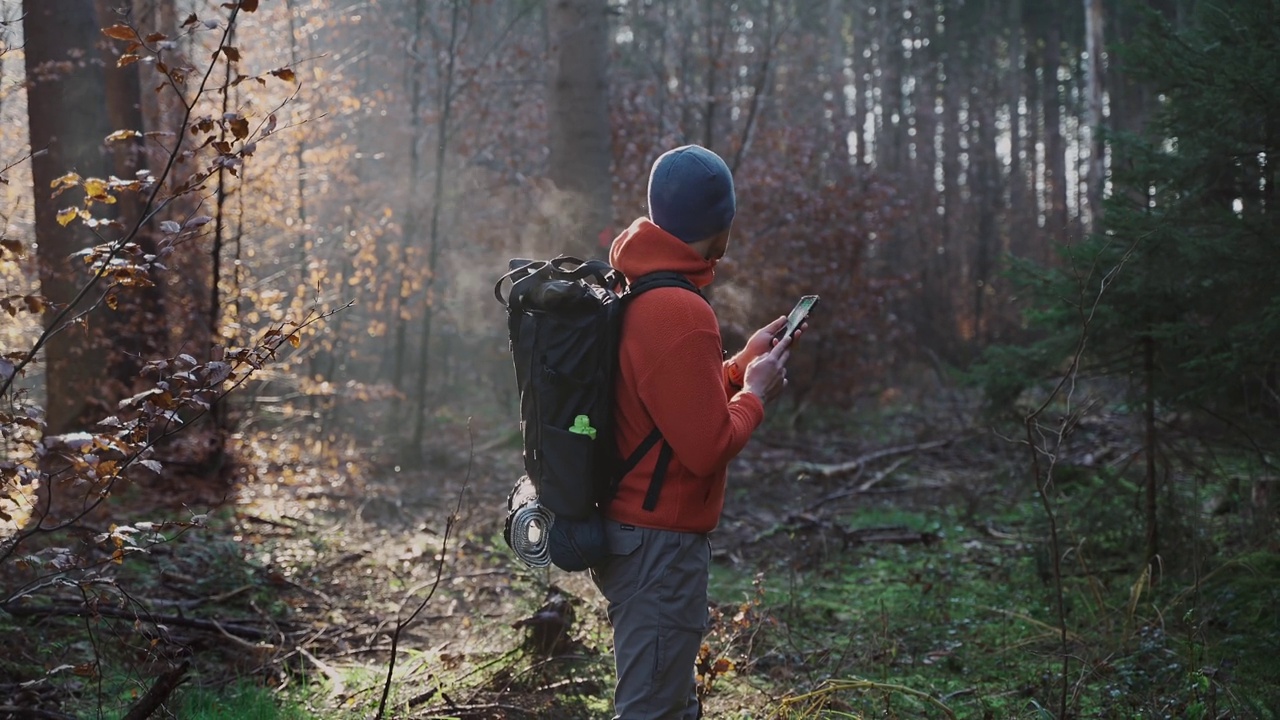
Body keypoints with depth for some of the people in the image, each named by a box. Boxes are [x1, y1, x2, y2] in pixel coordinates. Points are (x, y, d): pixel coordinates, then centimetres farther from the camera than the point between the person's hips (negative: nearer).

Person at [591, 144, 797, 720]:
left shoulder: (632, 291, 8)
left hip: (626, 531, 10)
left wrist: (742, 363, 14)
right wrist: (755, 394, -5)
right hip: (659, 543, -10)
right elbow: (708, 449, -21)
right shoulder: (680, 312, -22)